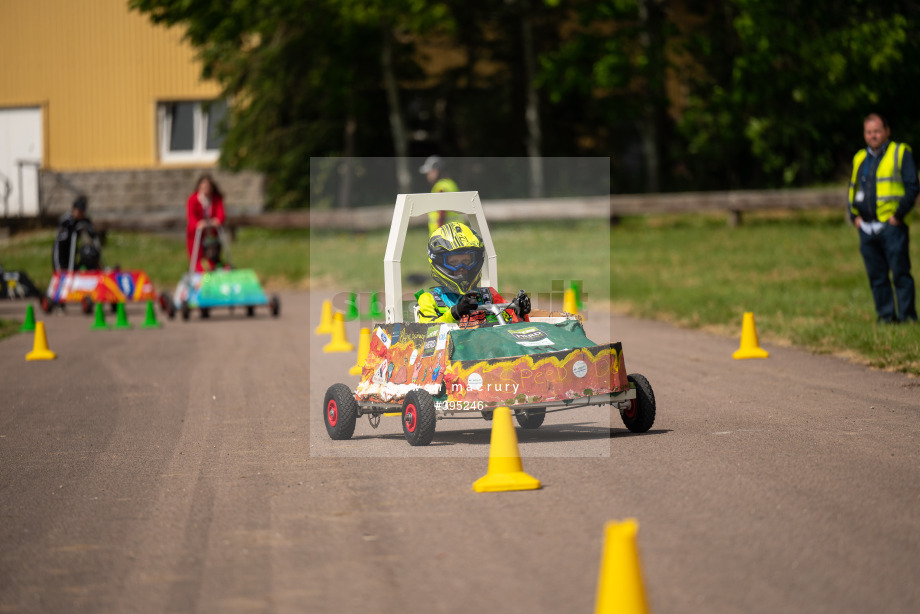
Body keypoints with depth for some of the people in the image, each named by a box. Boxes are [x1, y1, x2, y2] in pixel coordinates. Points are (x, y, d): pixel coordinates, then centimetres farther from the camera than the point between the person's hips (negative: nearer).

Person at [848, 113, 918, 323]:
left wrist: (898, 215, -10)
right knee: (876, 276, 6)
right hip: (867, 227, 5)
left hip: (892, 225, -5)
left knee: (900, 273, -6)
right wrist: (854, 215, 11)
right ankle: (886, 315, 11)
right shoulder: (859, 158, 17)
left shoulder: (901, 152, 0)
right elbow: (852, 188, 25)